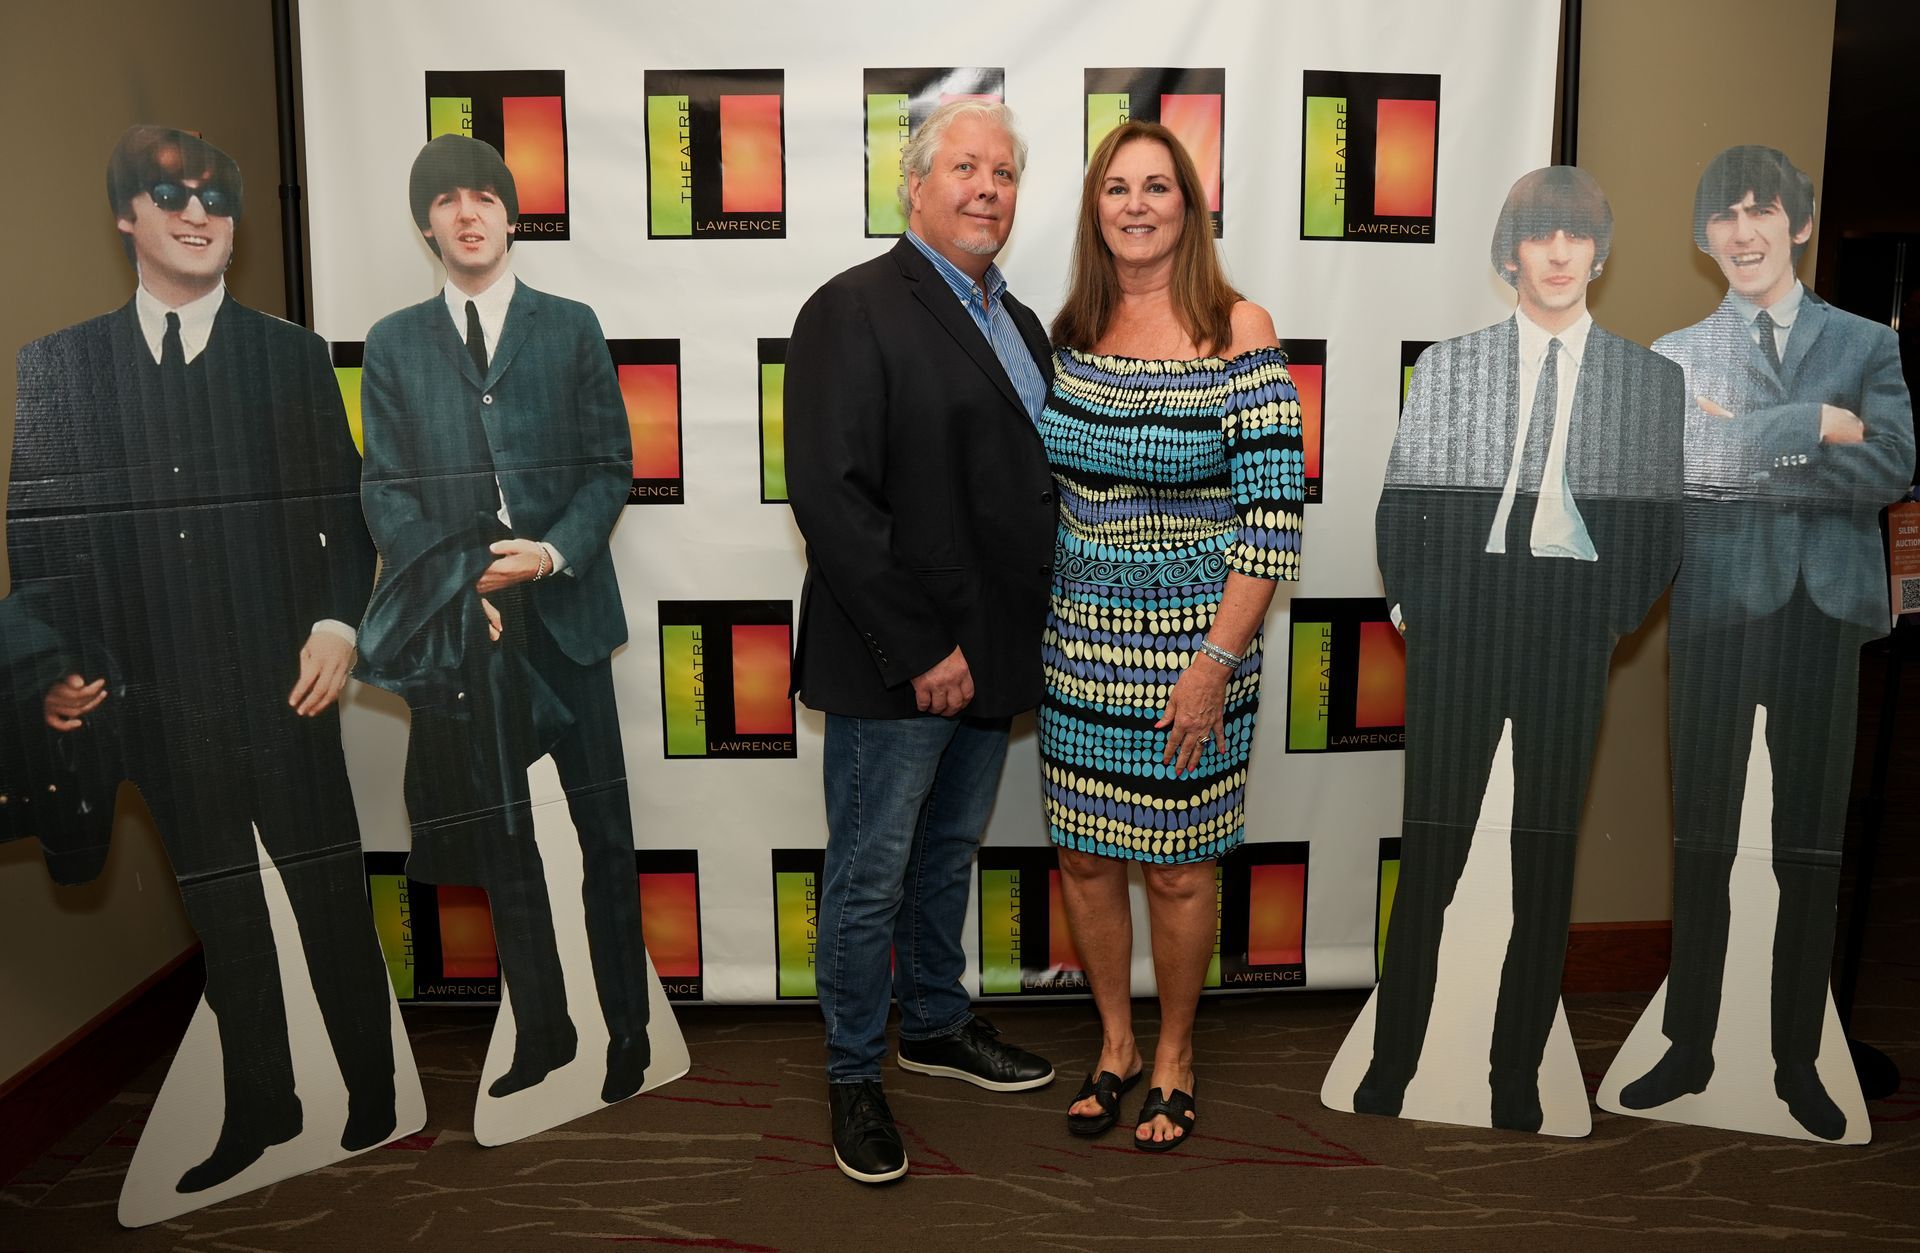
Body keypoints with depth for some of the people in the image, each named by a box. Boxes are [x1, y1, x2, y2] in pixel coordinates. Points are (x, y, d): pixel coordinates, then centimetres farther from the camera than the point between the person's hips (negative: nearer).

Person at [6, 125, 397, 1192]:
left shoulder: (294, 356, 5)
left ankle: (375, 1096, 21)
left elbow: (346, 507, 3)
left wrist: (339, 623, -10)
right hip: (155, 697, 2)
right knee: (220, 913, 13)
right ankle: (261, 1109, 28)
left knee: (333, 899, 5)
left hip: (283, 684, -2)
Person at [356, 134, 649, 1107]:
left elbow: (610, 466, 4)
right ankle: (541, 1032, 21)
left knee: (605, 832, 2)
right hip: (460, 625, 2)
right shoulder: (393, 344, 11)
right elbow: (384, 491, 6)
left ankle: (627, 1031, 14)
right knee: (499, 842, 8)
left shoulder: (571, 327, 9)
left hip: (565, 608, -1)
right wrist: (462, 588, -7)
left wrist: (553, 553, -13)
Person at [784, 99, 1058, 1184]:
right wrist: (921, 652, -19)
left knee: (950, 855, 22)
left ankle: (937, 1023, 41)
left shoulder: (1019, 322, 14)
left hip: (991, 657, 8)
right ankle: (856, 1074, 25)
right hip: (897, 668, -7)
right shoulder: (855, 310, -11)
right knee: (871, 879, 6)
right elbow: (830, 497, -20)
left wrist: (1018, 640, 6)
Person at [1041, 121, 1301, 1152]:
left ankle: (1173, 1058, 32)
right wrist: (1037, 620, 8)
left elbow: (1274, 510, -12)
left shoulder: (1238, 330, -9)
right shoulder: (1069, 331, 4)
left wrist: (1218, 660, -16)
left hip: (1192, 650, -4)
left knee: (1177, 870, 8)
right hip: (1077, 643, 4)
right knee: (1083, 857, 12)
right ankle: (1115, 1042, 35)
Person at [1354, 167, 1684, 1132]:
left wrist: (1612, 615, -1)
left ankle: (1517, 1080, 18)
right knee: (1428, 860, 1)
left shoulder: (1649, 379, 8)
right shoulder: (1447, 365, 9)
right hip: (1457, 638, 0)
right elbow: (1400, 508, 7)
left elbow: (1660, 527, 8)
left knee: (1548, 868, 6)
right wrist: (1415, 603, -2)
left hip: (1573, 649, 1)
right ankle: (1388, 1071, 11)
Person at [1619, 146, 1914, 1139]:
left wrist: (1753, 455, -10)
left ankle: (1798, 1062, 21)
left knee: (1813, 849, 7)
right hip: (1715, 609, 0)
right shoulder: (1674, 356, 7)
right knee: (1700, 842, 6)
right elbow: (1697, 459, -12)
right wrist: (1820, 424, -10)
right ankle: (1689, 1048, 19)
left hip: (1823, 614, 1)